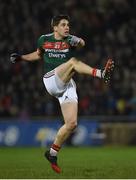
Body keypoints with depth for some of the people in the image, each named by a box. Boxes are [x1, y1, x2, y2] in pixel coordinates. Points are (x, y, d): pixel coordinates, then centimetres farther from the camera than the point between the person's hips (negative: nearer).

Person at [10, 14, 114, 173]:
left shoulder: (70, 40, 5)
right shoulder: (44, 39, 10)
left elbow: (82, 43, -18)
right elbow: (39, 55, 30)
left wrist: (78, 41, -40)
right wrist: (21, 57, 20)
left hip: (67, 85, 2)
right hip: (51, 80, -1)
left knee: (72, 123, -8)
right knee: (73, 61, -26)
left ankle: (52, 153, 9)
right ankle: (101, 74, -50)